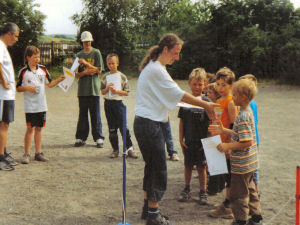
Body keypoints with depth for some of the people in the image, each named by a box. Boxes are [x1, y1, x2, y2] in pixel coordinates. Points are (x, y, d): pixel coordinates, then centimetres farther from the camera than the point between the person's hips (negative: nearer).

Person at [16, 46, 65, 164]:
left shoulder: (43, 69, 7)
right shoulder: (23, 72, -3)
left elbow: (50, 84, 11)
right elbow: (18, 88, 2)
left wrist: (59, 79, -4)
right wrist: (27, 88, -16)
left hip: (41, 105, 4)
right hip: (30, 106, -4)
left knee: (39, 128, 9)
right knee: (30, 128, -4)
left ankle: (38, 153, 16)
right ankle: (27, 154, 4)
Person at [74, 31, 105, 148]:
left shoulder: (96, 53, 3)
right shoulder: (79, 55, 12)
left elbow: (99, 70, -5)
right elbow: (76, 74, 8)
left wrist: (85, 63, -11)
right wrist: (85, 72, -11)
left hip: (94, 88, -3)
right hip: (82, 89, 3)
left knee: (95, 114, 0)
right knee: (82, 114, 6)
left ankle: (98, 138, 7)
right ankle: (80, 138, 13)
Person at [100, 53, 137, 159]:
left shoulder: (122, 76, 0)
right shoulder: (105, 77, 8)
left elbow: (126, 93, -3)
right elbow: (102, 92, 7)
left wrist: (116, 91, -17)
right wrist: (107, 88, -13)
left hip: (118, 102, -3)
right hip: (108, 103, 3)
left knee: (123, 126, -6)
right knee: (112, 128, 7)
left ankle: (129, 148, 0)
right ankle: (115, 149, 15)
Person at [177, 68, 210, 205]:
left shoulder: (206, 102, -5)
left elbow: (210, 123, -3)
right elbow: (182, 122, 5)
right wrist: (181, 139, 3)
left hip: (202, 141, -2)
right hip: (188, 140, 2)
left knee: (201, 166, 7)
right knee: (188, 165, 12)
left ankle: (203, 191, 19)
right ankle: (187, 190, 26)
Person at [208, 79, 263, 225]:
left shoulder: (243, 116, -24)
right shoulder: (247, 111, 7)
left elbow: (247, 142, -27)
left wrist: (228, 146, -19)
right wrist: (224, 130, 11)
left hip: (241, 164, -10)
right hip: (250, 163, 10)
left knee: (238, 194, 5)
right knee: (249, 189, 22)